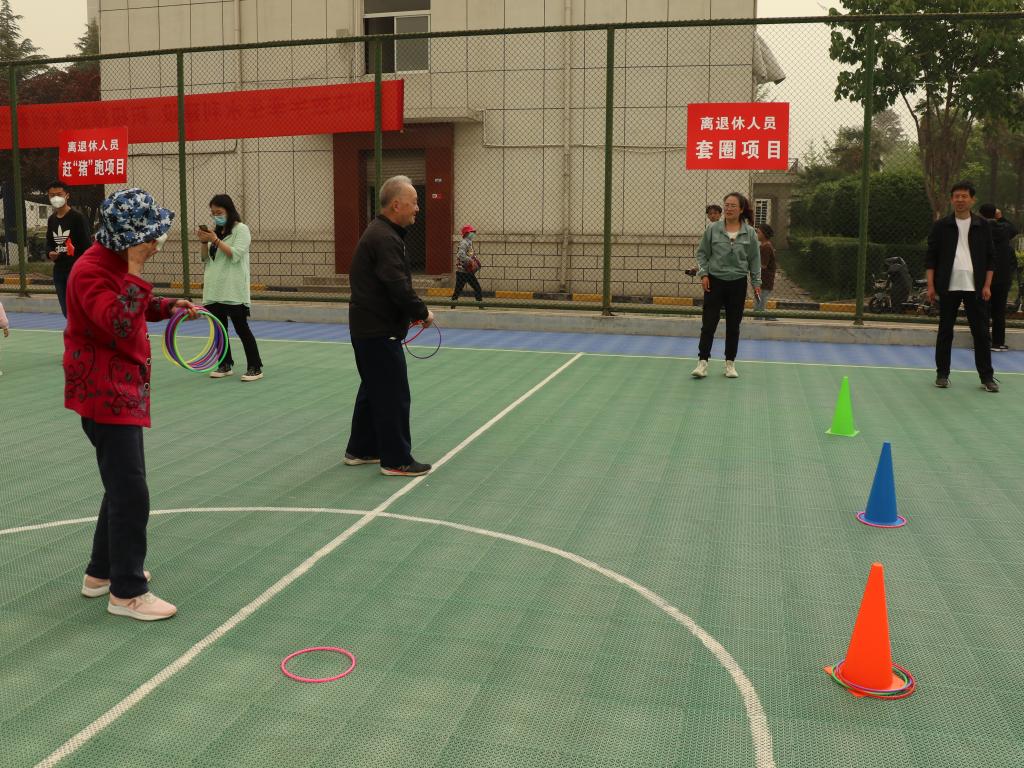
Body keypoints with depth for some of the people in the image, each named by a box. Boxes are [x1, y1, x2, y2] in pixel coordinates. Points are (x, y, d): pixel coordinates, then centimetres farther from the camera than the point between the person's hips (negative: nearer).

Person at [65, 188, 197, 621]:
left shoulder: (116, 263, 11)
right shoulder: (91, 270, -19)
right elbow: (120, 324, -31)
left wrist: (169, 306, 11)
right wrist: (136, 272, -30)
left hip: (123, 390, 11)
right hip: (105, 394, -11)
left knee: (123, 487, 20)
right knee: (132, 495, -8)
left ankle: (101, 573, 33)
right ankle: (127, 593, 2)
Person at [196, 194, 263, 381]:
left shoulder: (241, 229, -3)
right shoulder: (215, 232, 17)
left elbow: (235, 255, -14)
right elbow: (206, 260, 17)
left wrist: (215, 240, -18)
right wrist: (204, 242, 0)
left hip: (234, 292, -7)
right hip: (214, 291, 7)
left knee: (241, 328, -5)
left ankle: (255, 367, 0)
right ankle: (225, 365, 18)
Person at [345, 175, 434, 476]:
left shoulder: (381, 233, 14)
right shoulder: (384, 238, -20)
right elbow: (398, 287, -26)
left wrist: (414, 310, 8)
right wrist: (422, 313, -12)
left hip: (368, 327, 11)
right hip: (379, 331, -11)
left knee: (373, 390, 19)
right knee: (393, 396, -3)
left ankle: (361, 449, 30)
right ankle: (396, 460, 5)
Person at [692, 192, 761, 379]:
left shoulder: (750, 233, 0)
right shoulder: (713, 229, -2)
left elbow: (754, 259, 5)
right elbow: (702, 253, 4)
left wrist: (756, 282, 3)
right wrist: (703, 273, -7)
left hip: (737, 283, 1)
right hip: (714, 281, -1)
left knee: (733, 325, 8)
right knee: (708, 323, -4)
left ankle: (730, 364, 18)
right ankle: (702, 362, -1)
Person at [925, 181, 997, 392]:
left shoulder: (983, 226, 6)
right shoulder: (941, 226, 3)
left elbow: (990, 257, 6)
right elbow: (930, 257, 3)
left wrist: (987, 285, -2)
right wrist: (931, 285, -4)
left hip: (975, 287, 0)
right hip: (948, 287, 0)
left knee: (981, 331, 0)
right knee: (945, 331, 5)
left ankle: (987, 376, 7)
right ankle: (942, 374, 14)